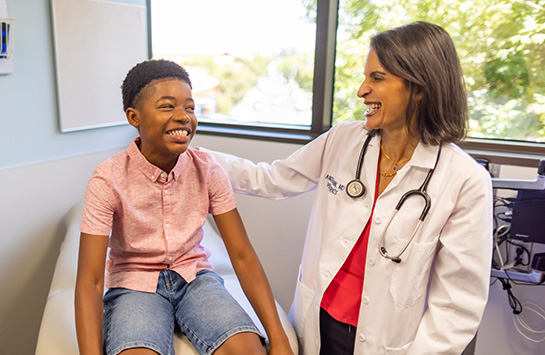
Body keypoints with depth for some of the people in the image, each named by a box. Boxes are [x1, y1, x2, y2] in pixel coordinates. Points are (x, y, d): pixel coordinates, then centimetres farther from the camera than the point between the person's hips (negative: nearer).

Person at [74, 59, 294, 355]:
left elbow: (241, 255, -10)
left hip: (194, 275, 2)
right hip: (135, 283, -1)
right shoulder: (108, 180, -15)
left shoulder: (207, 171, -9)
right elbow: (89, 281, -16)